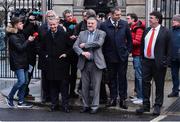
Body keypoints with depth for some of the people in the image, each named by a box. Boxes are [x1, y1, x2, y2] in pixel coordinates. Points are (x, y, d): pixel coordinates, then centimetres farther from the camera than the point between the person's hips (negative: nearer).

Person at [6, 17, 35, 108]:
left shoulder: (20, 34, 13)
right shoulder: (12, 37, -12)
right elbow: (20, 48, -19)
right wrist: (28, 40, -12)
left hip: (23, 61, 9)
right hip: (17, 62, -9)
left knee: (25, 81, 7)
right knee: (21, 81, -15)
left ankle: (21, 102, 13)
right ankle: (10, 97, 5)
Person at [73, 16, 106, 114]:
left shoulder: (101, 33, 1)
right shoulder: (82, 34, 11)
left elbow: (99, 43, -17)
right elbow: (75, 46, 2)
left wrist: (85, 45, -11)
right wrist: (82, 52, -16)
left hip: (96, 63, -3)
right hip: (84, 63, 3)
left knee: (96, 86, 2)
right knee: (84, 86, 9)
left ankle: (94, 106, 12)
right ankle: (86, 105, 21)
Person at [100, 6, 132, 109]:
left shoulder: (124, 24, 0)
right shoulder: (104, 25, -5)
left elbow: (129, 39, 9)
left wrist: (128, 50, 5)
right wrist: (105, 53, 0)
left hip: (122, 56, 0)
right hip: (110, 56, 0)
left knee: (122, 78, 4)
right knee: (112, 78, 9)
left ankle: (123, 99, 11)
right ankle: (113, 99, 18)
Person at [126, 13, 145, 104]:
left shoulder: (139, 28, -11)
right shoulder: (132, 28, 17)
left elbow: (137, 41, -19)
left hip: (138, 55, -10)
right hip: (135, 55, 10)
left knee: (139, 76, -8)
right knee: (137, 76, 14)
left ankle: (141, 98, -5)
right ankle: (138, 95, 22)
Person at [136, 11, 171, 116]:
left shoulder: (165, 32, -5)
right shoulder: (147, 30, 11)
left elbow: (169, 48, -6)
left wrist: (166, 62, -12)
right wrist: (142, 57, 8)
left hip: (159, 63, -5)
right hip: (146, 61, 5)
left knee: (159, 85, 4)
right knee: (145, 83, 6)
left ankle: (158, 106, 14)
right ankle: (146, 105, 16)